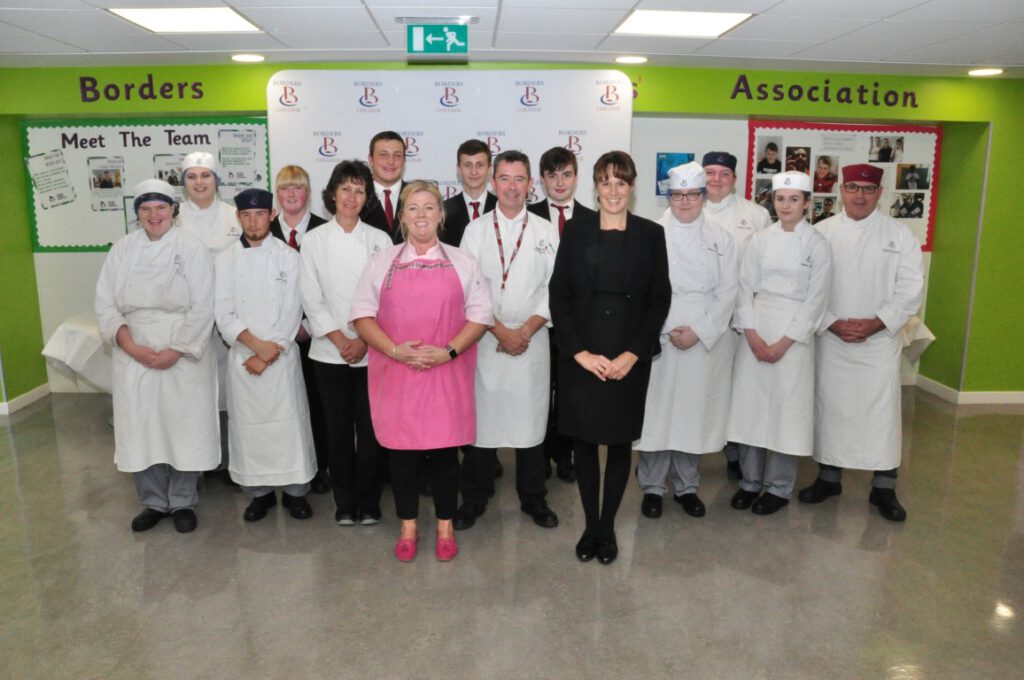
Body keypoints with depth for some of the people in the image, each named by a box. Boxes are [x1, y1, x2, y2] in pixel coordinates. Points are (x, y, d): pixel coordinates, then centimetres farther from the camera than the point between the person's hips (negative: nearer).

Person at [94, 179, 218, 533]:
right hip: (134, 357, 3)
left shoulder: (191, 248, -3)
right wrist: (130, 346, -10)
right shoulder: (122, 250, 7)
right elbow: (105, 304, 3)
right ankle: (154, 501, 26)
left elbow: (202, 308, -9)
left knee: (184, 428, 3)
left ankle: (182, 502, 22)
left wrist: (175, 351, -13)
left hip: (183, 357, -3)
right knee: (140, 431, 7)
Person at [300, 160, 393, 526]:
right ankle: (345, 502, 21)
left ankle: (369, 502, 18)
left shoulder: (380, 240, 3)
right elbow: (311, 297, 0)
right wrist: (340, 340, -8)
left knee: (370, 427, 2)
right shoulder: (314, 240, 4)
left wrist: (364, 340, -10)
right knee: (338, 427, 6)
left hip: (372, 351, 0)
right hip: (330, 350, 0)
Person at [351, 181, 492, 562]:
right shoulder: (382, 263, 8)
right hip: (395, 373, 1)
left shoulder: (462, 263, 7)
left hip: (447, 374, 0)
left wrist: (449, 351, -12)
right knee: (401, 453, 8)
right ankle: (408, 527, 26)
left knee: (444, 452, 6)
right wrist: (395, 350, -12)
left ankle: (445, 527, 25)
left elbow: (480, 314, 2)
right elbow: (362, 314, 3)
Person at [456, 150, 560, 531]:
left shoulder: (546, 231, 6)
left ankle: (532, 498, 23)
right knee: (481, 418, 4)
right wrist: (501, 331, -11)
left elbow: (555, 289, 1)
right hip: (485, 341, 0)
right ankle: (474, 498, 20)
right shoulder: (476, 230, 4)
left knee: (531, 418, 7)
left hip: (532, 340, 1)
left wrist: (526, 331, -10)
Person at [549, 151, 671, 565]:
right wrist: (580, 352, -10)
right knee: (583, 441, 7)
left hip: (630, 360, 0)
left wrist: (632, 355, -9)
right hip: (580, 357, 0)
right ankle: (590, 526, 24)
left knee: (620, 442, 9)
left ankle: (608, 527, 25)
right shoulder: (576, 231, 3)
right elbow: (558, 296, -1)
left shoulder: (651, 234, 3)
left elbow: (659, 300, 1)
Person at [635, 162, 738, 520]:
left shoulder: (720, 238, 8)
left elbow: (727, 291, 3)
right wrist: (667, 330, -11)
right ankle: (652, 486, 16)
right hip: (659, 338, -2)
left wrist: (698, 331, -9)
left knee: (696, 411, 7)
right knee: (656, 410, 1)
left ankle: (687, 486, 24)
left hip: (706, 339, 2)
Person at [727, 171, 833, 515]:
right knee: (751, 403, 5)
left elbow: (815, 299, -5)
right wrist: (753, 336, -9)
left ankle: (779, 487, 17)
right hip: (755, 330, 3)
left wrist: (783, 343, -12)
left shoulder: (818, 244, -1)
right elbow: (745, 288, 2)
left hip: (794, 333, -2)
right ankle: (750, 481, 20)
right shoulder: (760, 240, 6)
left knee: (787, 407, 2)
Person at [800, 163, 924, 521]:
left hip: (880, 340, -1)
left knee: (882, 411, 1)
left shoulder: (899, 234, 1)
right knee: (830, 407, 8)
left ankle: (884, 488, 15)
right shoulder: (822, 232, 2)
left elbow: (911, 287, -3)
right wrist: (831, 323, -12)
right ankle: (829, 477, 24)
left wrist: (876, 323, -14)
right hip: (831, 340, 1)